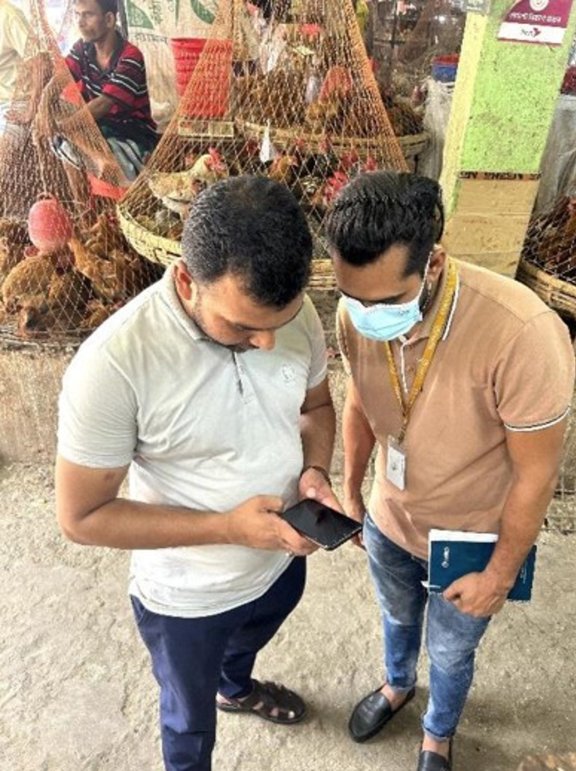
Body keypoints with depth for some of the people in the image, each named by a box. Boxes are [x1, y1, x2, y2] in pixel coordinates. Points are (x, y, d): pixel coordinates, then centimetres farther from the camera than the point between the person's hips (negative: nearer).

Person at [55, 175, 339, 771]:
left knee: (247, 643, 39)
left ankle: (236, 688, 74)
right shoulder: (113, 364, -35)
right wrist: (226, 526, -32)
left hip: (282, 559, 6)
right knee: (190, 721, 27)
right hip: (186, 599, -5)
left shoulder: (294, 314, -19)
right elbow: (82, 517, -24)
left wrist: (315, 471, -20)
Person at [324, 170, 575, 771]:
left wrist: (500, 574, -12)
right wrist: (350, 491, 8)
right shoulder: (356, 313, -22)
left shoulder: (520, 334, -38)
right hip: (388, 520, 4)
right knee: (397, 618, 33)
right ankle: (397, 685, 68)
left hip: (471, 540, -3)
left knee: (449, 653, 25)